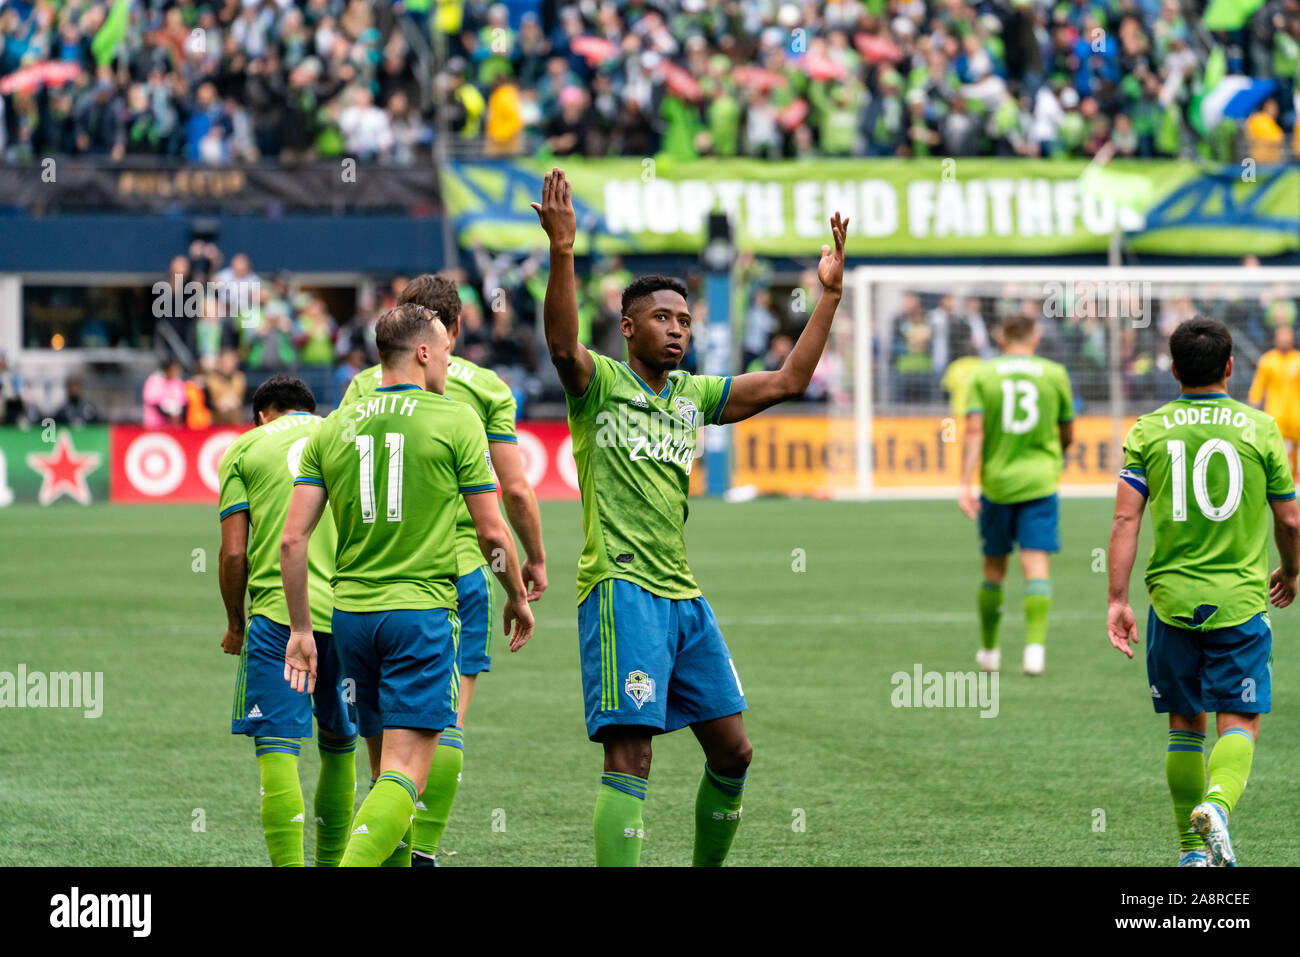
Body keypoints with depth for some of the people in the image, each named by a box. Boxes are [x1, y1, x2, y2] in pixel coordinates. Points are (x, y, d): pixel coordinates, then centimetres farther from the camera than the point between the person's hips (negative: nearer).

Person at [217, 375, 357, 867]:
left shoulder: (244, 448, 10)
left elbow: (233, 552, 2)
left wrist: (235, 624, 15)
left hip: (279, 612, -3)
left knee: (278, 751, -6)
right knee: (340, 745, 18)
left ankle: (288, 864, -18)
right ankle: (332, 862, 24)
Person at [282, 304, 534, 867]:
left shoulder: (333, 428, 8)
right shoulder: (456, 421, -4)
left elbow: (293, 539, 2)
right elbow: (491, 531, -1)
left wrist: (300, 629, 10)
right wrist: (517, 598, 16)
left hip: (352, 612, 5)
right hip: (422, 610, -5)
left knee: (385, 771, 17)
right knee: (404, 777, -10)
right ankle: (352, 865, -30)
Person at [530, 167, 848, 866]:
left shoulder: (693, 396, 18)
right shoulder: (599, 382, -1)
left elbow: (786, 382, 19)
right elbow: (563, 345, -22)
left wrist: (829, 295, 15)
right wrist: (562, 252, -35)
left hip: (683, 596, 7)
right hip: (621, 590, -7)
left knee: (732, 751, 11)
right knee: (630, 757, -15)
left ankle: (707, 869, 28)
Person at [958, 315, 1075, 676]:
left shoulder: (983, 375, 2)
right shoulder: (1055, 374, 3)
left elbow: (974, 431, -9)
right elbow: (1068, 434, 11)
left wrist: (965, 484, -13)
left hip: (995, 483, 1)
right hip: (1039, 482, -1)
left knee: (994, 568, 14)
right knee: (1037, 565, -6)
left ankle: (989, 650, 24)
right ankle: (1035, 644, -23)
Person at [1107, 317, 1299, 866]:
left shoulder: (1147, 430, 2)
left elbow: (1125, 518, -6)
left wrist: (1117, 599, -5)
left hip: (1171, 598, 2)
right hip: (1240, 597, -2)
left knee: (1184, 725, 13)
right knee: (1240, 722, 0)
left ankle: (1192, 848, 17)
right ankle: (1218, 803, -29)